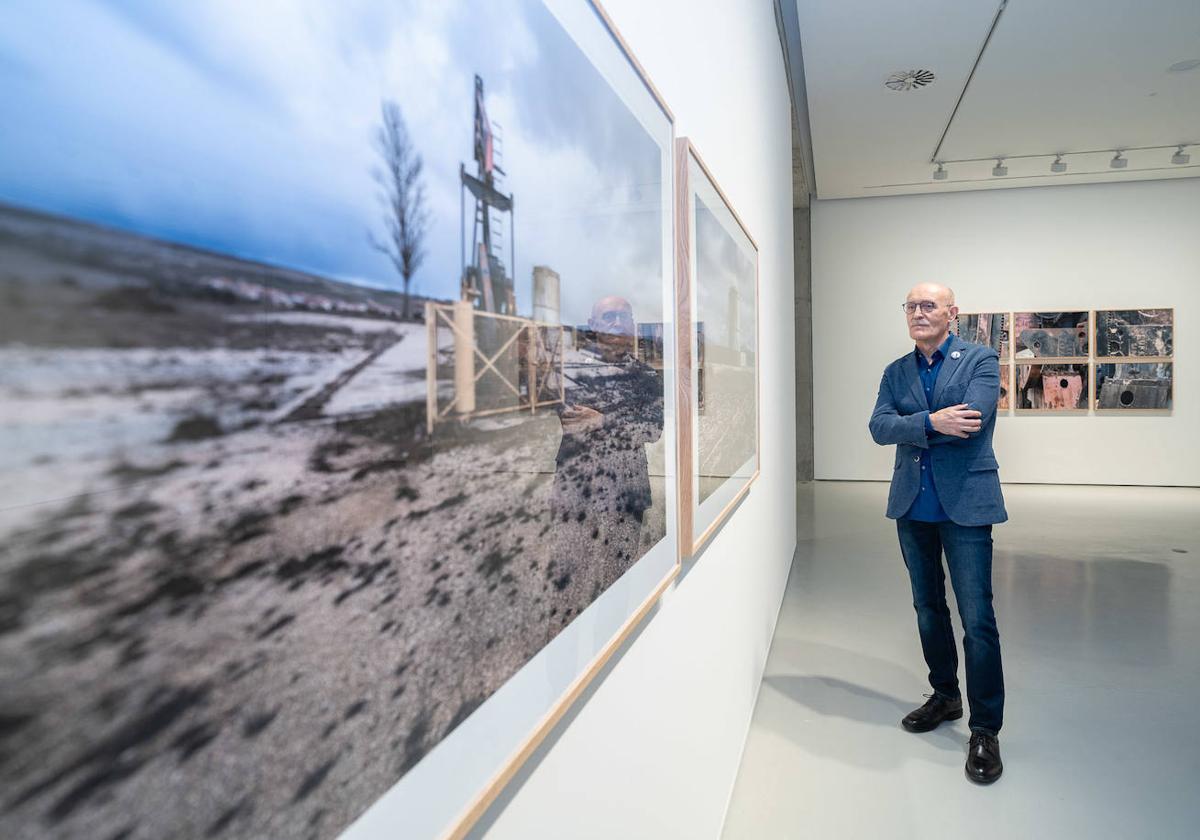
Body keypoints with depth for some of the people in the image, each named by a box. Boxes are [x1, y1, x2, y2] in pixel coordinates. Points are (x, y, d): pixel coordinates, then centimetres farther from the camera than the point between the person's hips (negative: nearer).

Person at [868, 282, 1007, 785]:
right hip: (912, 504, 5)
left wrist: (908, 429, -10)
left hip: (965, 502, -5)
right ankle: (945, 696, 34)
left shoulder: (980, 361, -3)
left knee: (977, 619, -4)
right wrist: (931, 423, -21)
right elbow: (878, 428, -6)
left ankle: (985, 729, 9)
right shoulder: (896, 372, 10)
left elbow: (970, 422, -20)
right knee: (928, 608, 16)